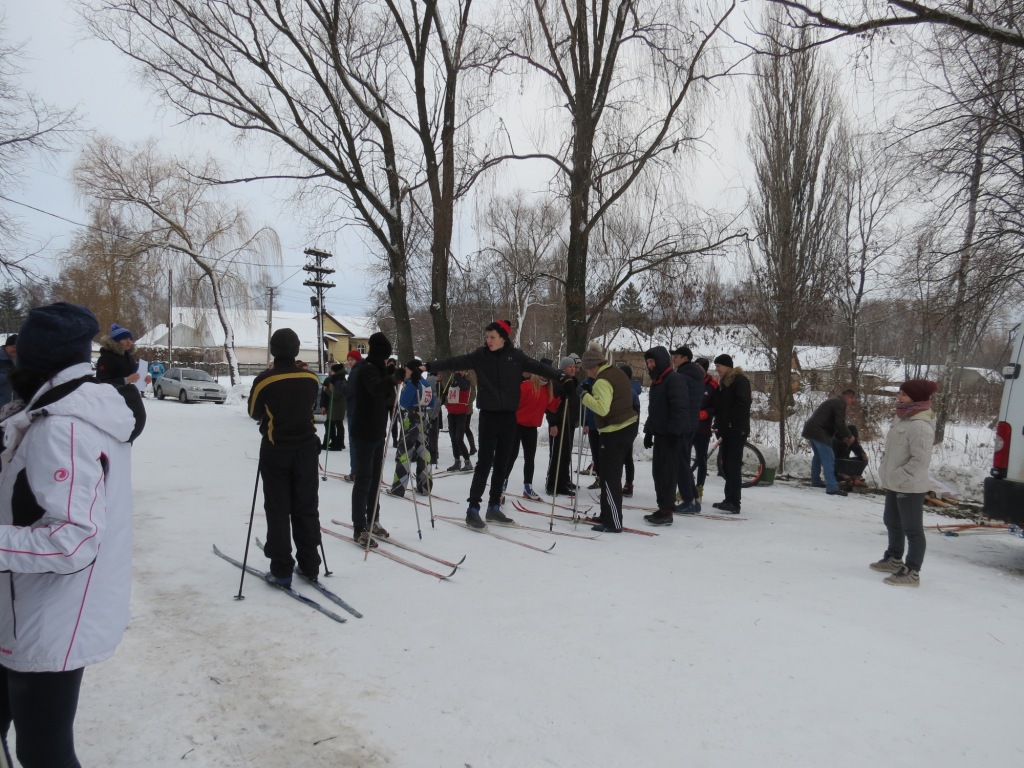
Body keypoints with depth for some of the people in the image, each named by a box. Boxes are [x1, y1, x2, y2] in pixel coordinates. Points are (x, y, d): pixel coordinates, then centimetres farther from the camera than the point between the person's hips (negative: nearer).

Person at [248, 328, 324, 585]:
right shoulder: (311, 378, -6)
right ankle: (309, 566, 16)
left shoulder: (264, 380, -14)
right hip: (306, 449, 3)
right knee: (306, 509, 11)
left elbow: (254, 413, 1)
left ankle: (281, 570, 6)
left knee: (278, 511, 5)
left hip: (275, 451, -3)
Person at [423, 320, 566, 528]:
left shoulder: (516, 356, 1)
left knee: (501, 463, 10)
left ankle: (494, 507, 20)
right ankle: (473, 509, 0)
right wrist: (429, 366, -16)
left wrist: (561, 376, -13)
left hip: (509, 416, 3)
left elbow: (538, 367, -1)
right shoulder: (480, 355, -2)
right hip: (488, 415, -2)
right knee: (485, 462, -6)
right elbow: (455, 362, -7)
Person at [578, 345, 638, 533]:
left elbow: (602, 408, -29)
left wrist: (585, 395, -18)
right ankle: (607, 515, 27)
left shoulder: (602, 381, -18)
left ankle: (614, 522, -2)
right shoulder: (618, 373, 11)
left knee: (610, 478, -5)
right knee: (611, 474, 18)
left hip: (614, 432, -10)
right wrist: (592, 391, 7)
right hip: (629, 425, 10)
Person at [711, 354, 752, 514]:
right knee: (726, 465, 11)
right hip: (726, 430, 9)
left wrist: (731, 422, -21)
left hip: (737, 430, -9)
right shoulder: (723, 382, 19)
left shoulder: (741, 380, -9)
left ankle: (734, 502, -10)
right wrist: (718, 424, 9)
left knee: (733, 466, -11)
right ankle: (730, 499, 18)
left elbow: (743, 403, -20)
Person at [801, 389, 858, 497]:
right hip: (819, 432, -10)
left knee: (818, 456, 24)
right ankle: (832, 488, -13)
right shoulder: (840, 403, -8)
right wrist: (848, 436, -2)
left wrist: (842, 437, 15)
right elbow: (840, 423, -16)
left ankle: (815, 481, 33)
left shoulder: (834, 401, 24)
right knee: (828, 459, -10)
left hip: (811, 430, 10)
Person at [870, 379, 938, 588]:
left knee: (912, 529, -2)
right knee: (892, 522, 23)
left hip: (910, 486, -11)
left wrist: (897, 476, -23)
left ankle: (912, 572, 5)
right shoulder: (903, 419, 10)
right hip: (895, 484, 11)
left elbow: (921, 460, -27)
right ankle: (894, 559, 40)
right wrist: (887, 475, 14)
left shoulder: (920, 426, -22)